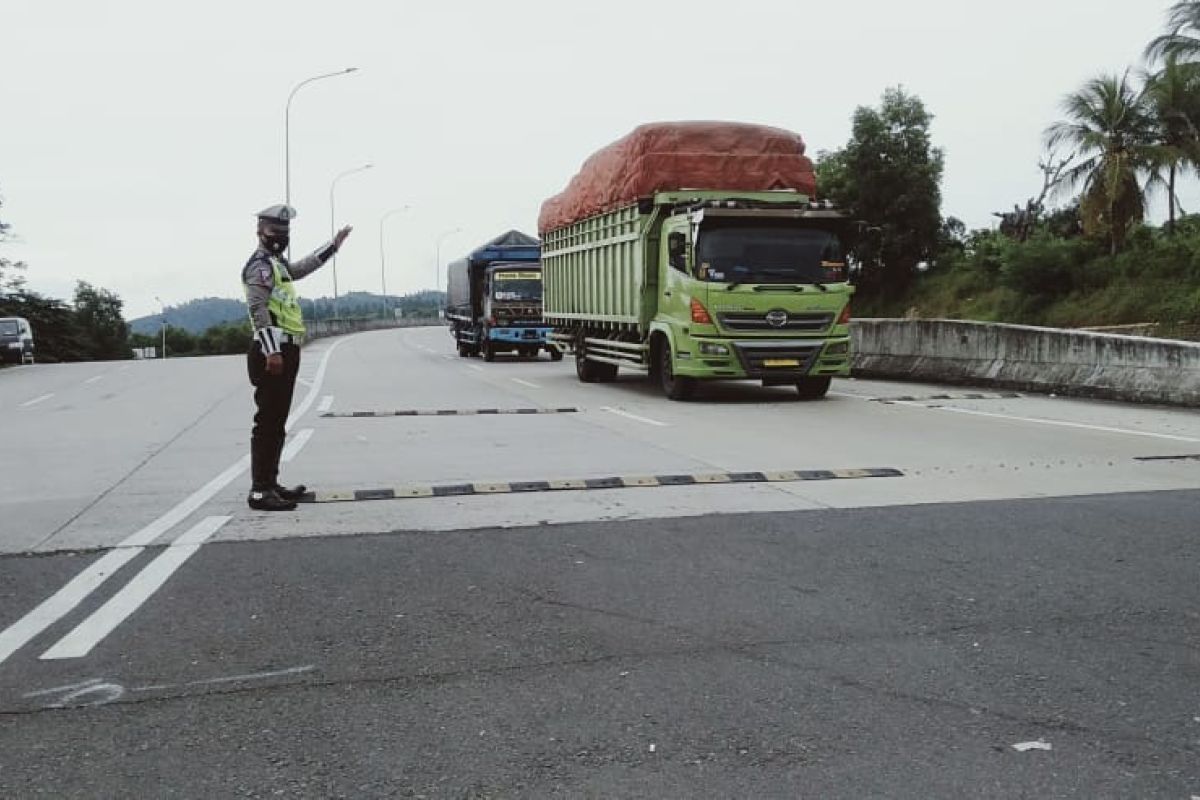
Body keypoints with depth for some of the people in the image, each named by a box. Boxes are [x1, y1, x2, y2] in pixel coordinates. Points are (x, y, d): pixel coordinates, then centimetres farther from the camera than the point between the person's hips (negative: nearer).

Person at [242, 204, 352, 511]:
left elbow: (302, 268, 44)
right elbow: (258, 310, -20)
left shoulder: (277, 264, 23)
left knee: (277, 423, 14)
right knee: (268, 422, -11)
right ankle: (260, 491, -10)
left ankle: (270, 483, 22)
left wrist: (334, 245, 46)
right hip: (272, 353, -10)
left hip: (285, 352, 11)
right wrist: (272, 351, -27)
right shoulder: (260, 265, -8)